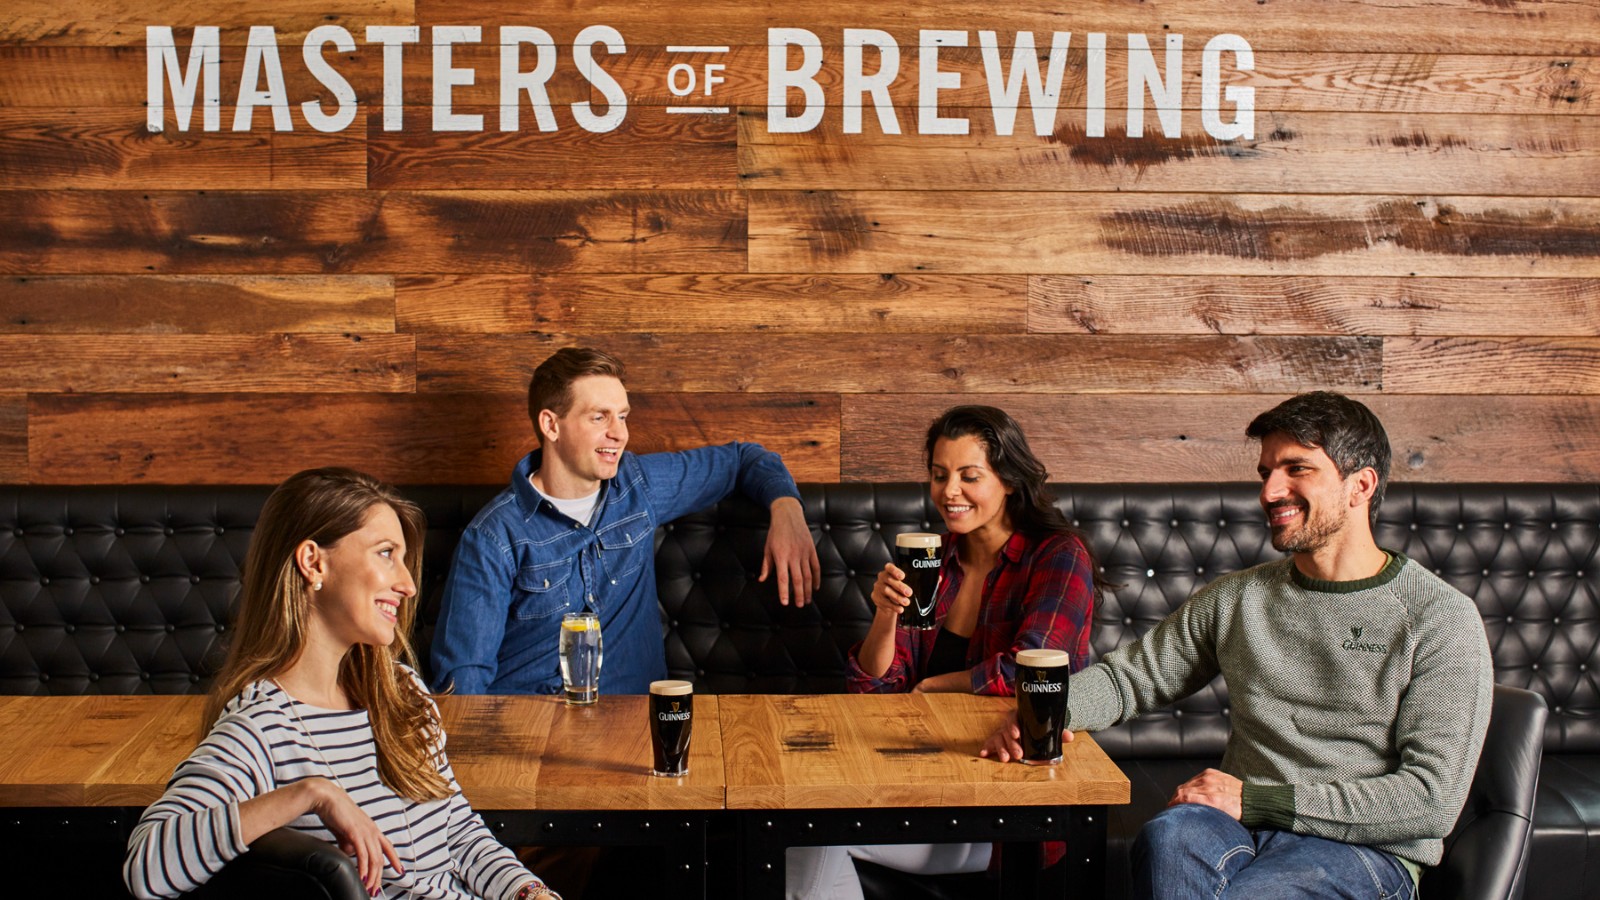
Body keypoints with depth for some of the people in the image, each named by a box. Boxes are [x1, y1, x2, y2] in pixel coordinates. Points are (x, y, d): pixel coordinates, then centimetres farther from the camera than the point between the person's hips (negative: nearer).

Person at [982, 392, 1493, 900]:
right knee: (1168, 837, -35)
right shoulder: (1235, 599, 14)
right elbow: (1127, 676, 20)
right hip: (1238, 826, 4)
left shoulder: (1441, 620, -2)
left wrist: (1258, 799, -13)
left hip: (1363, 849, -3)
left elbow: (1433, 801, -10)